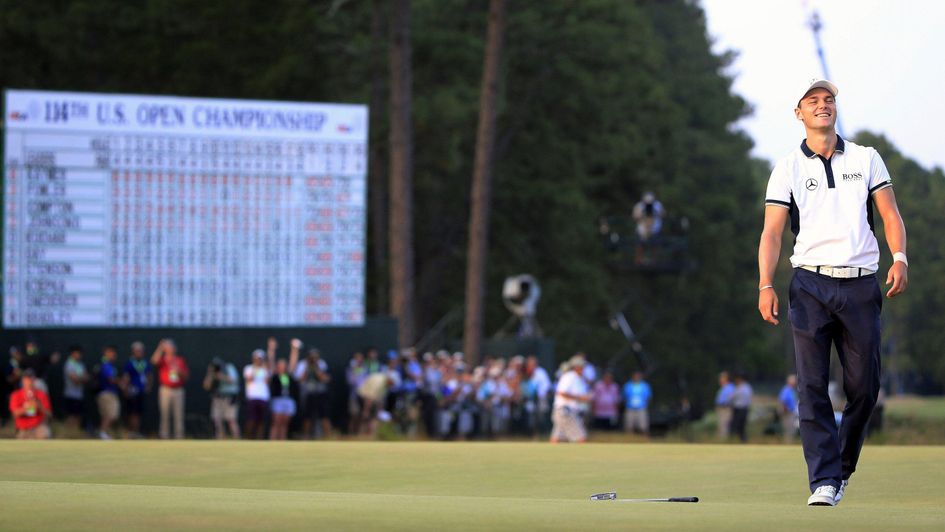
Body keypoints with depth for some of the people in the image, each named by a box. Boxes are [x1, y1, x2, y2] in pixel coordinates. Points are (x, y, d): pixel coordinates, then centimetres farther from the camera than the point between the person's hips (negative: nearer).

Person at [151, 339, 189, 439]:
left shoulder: (181, 360, 11)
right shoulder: (162, 360, 3)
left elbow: (186, 376, 8)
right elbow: (154, 360, -21)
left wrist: (179, 371, -12)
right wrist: (160, 348, -25)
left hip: (178, 390, 2)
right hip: (165, 390, -2)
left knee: (179, 416, 1)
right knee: (165, 416, -2)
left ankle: (179, 437, 3)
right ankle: (164, 438, 1)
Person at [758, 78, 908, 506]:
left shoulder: (866, 159, 14)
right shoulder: (788, 168, 9)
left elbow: (890, 214, 10)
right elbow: (772, 231, 3)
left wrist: (899, 257, -9)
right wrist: (766, 285, -10)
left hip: (861, 284, 2)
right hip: (811, 285, -2)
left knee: (864, 387, 1)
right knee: (812, 387, -10)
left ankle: (843, 468, 20)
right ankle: (824, 482, -13)